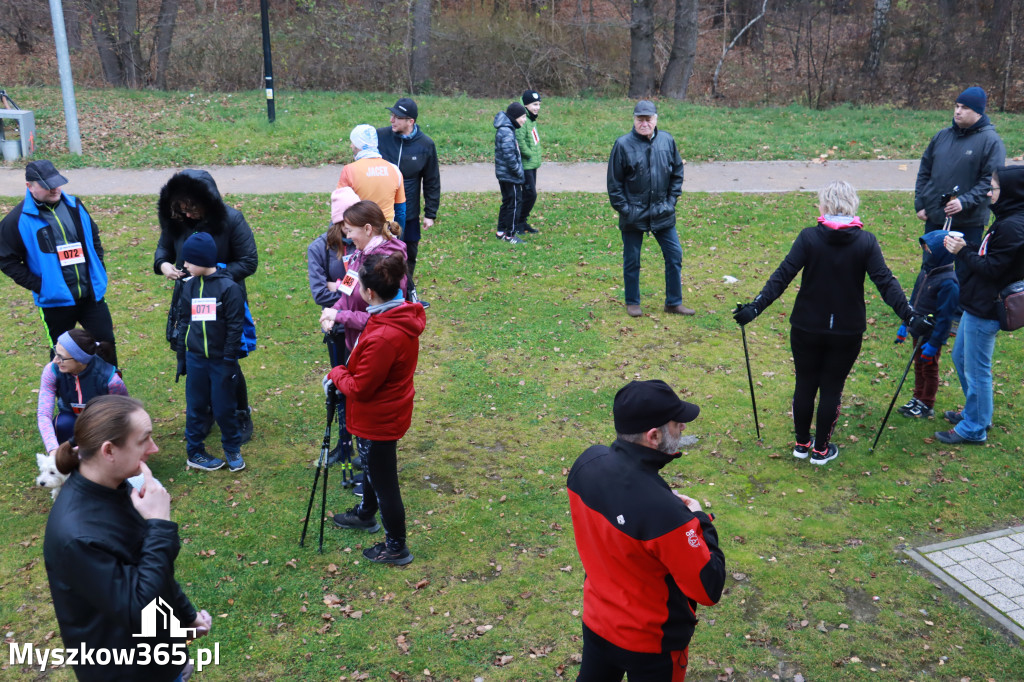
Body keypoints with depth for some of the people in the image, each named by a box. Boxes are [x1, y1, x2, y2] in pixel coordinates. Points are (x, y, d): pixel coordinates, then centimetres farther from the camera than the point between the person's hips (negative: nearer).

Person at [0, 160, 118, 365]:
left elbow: (94, 239, 16)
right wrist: (38, 285, -13)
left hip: (92, 294, 3)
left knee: (106, 344, 9)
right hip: (55, 300, -3)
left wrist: (99, 272, 6)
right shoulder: (18, 219, -10)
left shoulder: (75, 206, 4)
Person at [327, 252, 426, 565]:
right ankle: (366, 514, 56)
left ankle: (396, 547, 27)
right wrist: (348, 371, 1)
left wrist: (337, 374, -8)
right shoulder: (404, 314, -7)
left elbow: (360, 388, -25)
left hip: (381, 419, -10)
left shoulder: (383, 337, -36)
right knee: (372, 466, 31)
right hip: (390, 410, 10)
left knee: (383, 480, 9)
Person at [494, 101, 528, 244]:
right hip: (510, 176, -10)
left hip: (503, 174, 10)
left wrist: (519, 172, 12)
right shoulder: (507, 133, -21)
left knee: (507, 202, 18)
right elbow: (509, 156, -25)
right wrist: (520, 173, -16)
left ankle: (501, 231, 27)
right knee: (515, 203, -1)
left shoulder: (505, 129, 10)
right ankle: (510, 235, 6)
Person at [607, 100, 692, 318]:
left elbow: (677, 172, 11)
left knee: (674, 255, 5)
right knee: (632, 261, 8)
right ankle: (632, 303, 24)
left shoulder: (667, 141, 1)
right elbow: (614, 182, -5)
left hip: (662, 214, 3)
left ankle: (674, 302, 19)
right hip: (633, 216, -3)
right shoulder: (623, 144, -9)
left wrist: (671, 201, 4)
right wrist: (624, 208, -8)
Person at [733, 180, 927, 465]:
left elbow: (782, 276, -16)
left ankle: (802, 444, 30)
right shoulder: (866, 242, -7)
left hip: (806, 329, 0)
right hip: (847, 332, 0)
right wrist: (910, 316, -9)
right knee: (831, 388, 13)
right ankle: (821, 449, 23)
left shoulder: (809, 237, -11)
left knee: (805, 384, 16)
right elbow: (886, 283, -12)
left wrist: (755, 307, -16)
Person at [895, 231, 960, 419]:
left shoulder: (948, 282, -24)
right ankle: (918, 398, 35)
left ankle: (927, 405, 23)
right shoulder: (925, 272, 2)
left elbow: (945, 317, -23)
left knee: (929, 368, 8)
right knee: (919, 366, 19)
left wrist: (933, 343, -22)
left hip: (932, 334, -7)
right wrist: (905, 325, 17)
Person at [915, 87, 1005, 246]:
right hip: (934, 217, 5)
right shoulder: (942, 136, 9)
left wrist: (965, 201, -23)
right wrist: (919, 204, 6)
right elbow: (924, 172, 13)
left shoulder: (991, 140, -7)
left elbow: (991, 180, -13)